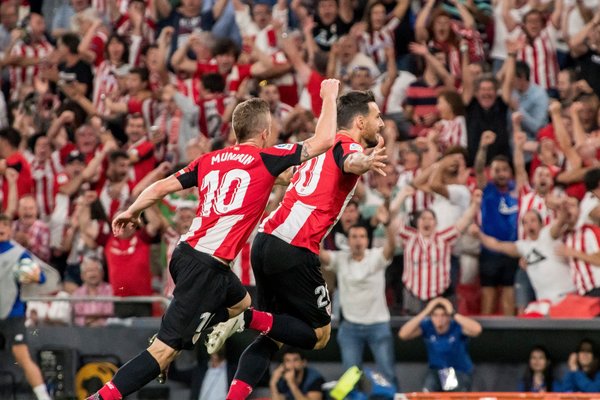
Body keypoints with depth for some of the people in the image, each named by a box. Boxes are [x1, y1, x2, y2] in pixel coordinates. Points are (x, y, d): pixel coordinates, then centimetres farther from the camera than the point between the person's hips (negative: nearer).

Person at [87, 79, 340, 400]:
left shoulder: (209, 160, 11)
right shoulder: (265, 158, -4)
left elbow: (162, 187, 11)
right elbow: (323, 140, -4)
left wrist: (131, 212, 26)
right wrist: (329, 96, 10)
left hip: (187, 252, 8)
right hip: (207, 267, -8)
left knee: (242, 305, 32)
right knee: (165, 350, -8)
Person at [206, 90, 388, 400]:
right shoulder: (348, 144, -4)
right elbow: (349, 162, -31)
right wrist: (365, 163, -54)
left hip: (266, 239, 9)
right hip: (293, 250, -9)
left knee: (272, 337, 14)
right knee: (319, 335, 1)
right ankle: (247, 318, -15)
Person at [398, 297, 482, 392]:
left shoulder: (457, 326, -21)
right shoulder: (427, 326, -14)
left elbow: (477, 330, -43)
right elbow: (403, 334, -29)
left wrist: (453, 314, -40)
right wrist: (425, 313, -33)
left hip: (460, 371, -2)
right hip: (437, 370, 2)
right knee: (428, 390, -26)